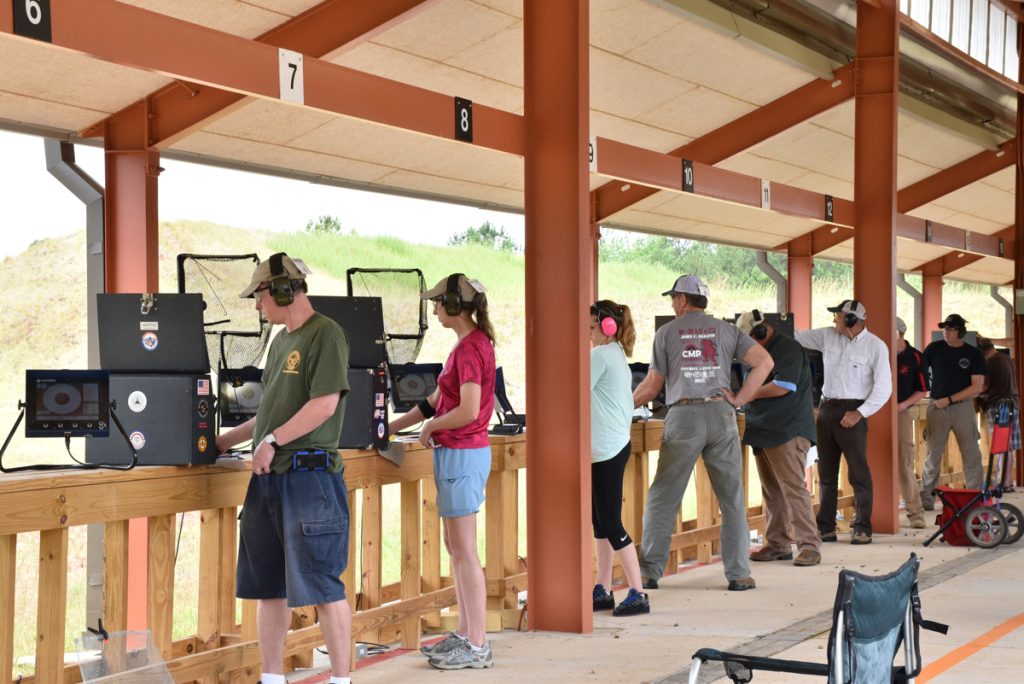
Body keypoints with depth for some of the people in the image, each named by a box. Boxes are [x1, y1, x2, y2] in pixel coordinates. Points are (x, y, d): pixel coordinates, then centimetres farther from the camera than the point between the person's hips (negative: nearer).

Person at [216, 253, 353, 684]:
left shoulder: (325, 334, -8)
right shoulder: (281, 341, 18)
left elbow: (324, 404, -18)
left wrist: (272, 441, -15)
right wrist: (228, 440, 29)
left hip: (309, 474, -9)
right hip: (269, 475, 9)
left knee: (323, 586, -5)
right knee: (267, 586, 10)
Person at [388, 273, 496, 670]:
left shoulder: (470, 348, -17)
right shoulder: (468, 343, 14)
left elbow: (469, 410, -26)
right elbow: (437, 400, 20)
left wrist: (430, 428, -10)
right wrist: (391, 428, 20)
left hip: (463, 454, -10)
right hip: (455, 453, 10)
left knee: (463, 550, -6)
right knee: (455, 547, 14)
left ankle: (477, 646, -1)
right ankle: (465, 634, 21)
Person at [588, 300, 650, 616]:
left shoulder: (601, 355, -13)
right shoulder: (619, 355, 16)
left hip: (606, 450, -10)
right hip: (614, 445, 10)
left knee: (610, 524, -7)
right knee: (601, 522, 12)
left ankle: (638, 595, -5)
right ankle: (602, 591, 17)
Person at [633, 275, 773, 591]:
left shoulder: (666, 332, 5)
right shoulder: (726, 330, 10)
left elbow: (652, 386, 7)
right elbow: (764, 362, -1)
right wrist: (740, 399, 4)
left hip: (683, 416, -1)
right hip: (720, 414, 2)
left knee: (663, 499, 6)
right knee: (732, 499, 7)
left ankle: (649, 572, 6)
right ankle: (738, 574, 6)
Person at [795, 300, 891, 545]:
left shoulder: (875, 346, -7)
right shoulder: (828, 336, 8)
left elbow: (884, 387, -9)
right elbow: (797, 336, 14)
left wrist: (860, 413, -16)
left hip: (852, 412, -6)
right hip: (827, 409, 6)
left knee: (858, 472, -4)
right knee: (826, 472, 9)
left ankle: (862, 529, 1)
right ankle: (825, 528, 16)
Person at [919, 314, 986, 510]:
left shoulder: (974, 354, 1)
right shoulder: (934, 349, 4)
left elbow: (976, 387, -4)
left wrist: (949, 400, -10)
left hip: (963, 406, 0)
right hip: (937, 407, 0)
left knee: (972, 454, -1)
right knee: (933, 455, 2)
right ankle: (926, 499, 7)